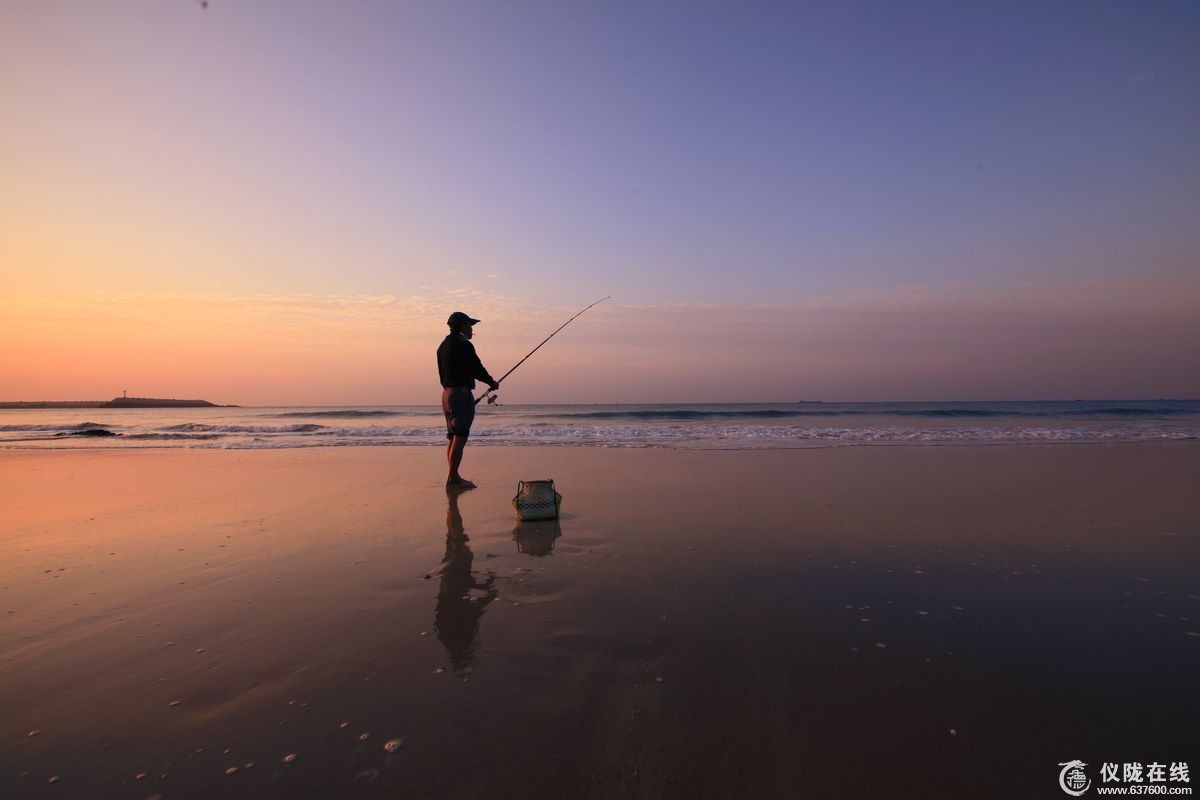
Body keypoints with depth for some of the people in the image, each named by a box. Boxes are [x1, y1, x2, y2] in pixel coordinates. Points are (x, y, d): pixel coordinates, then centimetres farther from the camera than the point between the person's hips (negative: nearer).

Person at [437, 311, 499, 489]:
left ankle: (454, 477, 18)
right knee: (459, 438, -8)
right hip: (461, 393, -9)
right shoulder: (464, 345, -12)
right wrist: (492, 382, 5)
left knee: (453, 437, 12)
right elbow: (476, 368, -10)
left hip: (447, 393, 9)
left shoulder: (443, 346, 15)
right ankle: (452, 479, -7)